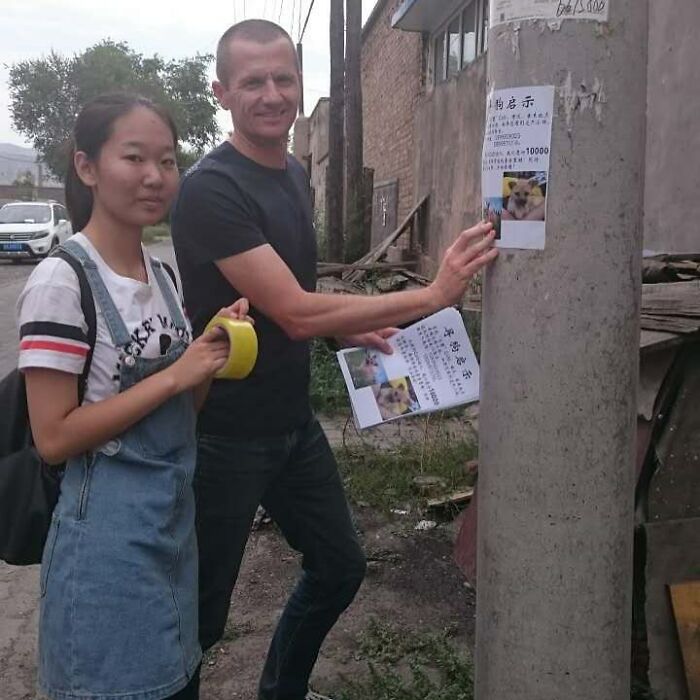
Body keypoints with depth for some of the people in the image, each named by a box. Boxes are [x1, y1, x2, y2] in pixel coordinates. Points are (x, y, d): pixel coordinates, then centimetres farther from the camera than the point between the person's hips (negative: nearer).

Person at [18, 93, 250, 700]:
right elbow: (53, 437, -20)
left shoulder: (161, 274, 6)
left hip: (175, 522, 7)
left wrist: (215, 352, -6)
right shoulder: (62, 281, -17)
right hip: (108, 540, -7)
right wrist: (174, 376, -22)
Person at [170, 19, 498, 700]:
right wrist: (432, 294, -27)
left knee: (339, 568, 20)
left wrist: (349, 329, 3)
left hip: (293, 422, 8)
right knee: (201, 614, 7)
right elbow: (295, 312, -27)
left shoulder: (294, 173, 7)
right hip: (225, 435, -8)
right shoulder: (210, 189, -21)